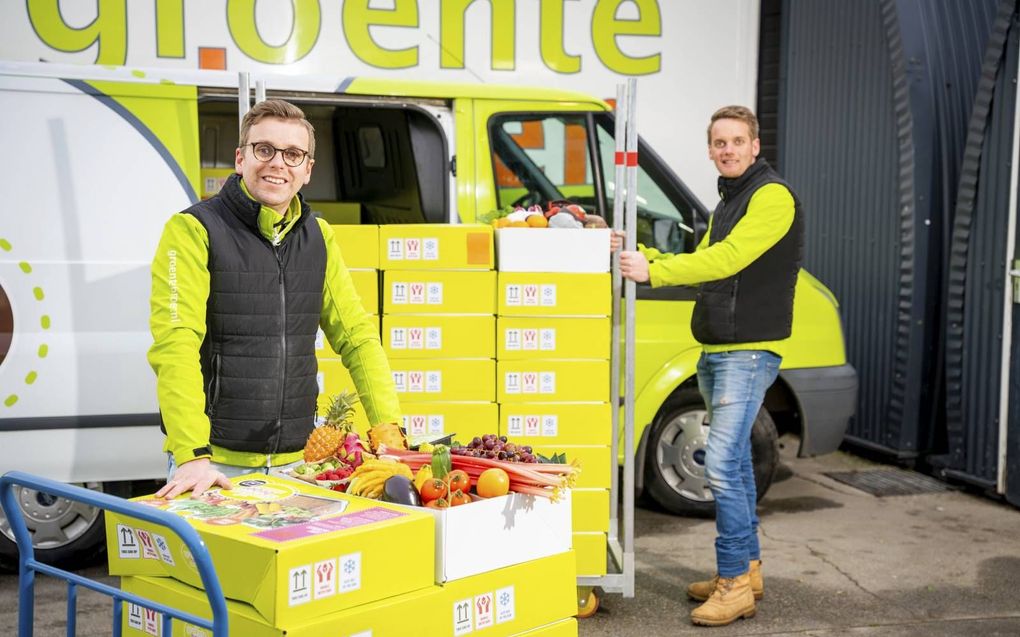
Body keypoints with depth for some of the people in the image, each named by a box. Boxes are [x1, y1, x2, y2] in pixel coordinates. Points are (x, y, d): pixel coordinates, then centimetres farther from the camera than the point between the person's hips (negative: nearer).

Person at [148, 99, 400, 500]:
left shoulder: (318, 237, 9)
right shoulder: (193, 230, -9)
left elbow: (358, 336, 7)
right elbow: (175, 346, -19)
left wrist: (389, 430, -4)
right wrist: (193, 455, -29)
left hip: (297, 461, 5)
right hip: (216, 463, -5)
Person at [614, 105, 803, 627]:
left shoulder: (773, 197, -12)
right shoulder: (726, 205, 18)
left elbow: (728, 258, -23)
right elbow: (700, 266, 19)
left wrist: (653, 271, -26)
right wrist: (639, 255, 6)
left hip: (748, 352, -10)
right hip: (716, 351, 10)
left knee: (722, 466, -14)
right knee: (735, 463, 15)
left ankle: (734, 584, -7)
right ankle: (746, 570, 25)